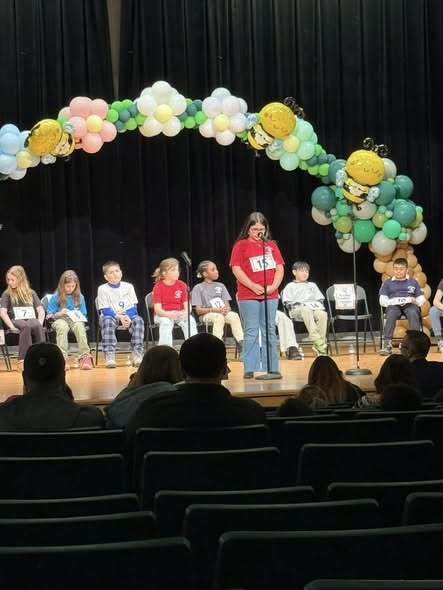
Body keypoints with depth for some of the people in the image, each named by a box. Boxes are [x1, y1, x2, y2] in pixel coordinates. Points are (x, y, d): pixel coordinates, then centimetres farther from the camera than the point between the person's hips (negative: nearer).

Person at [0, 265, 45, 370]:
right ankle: (23, 359, -45)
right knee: (26, 326, -39)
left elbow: (41, 310, 9)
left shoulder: (31, 293, 18)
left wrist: (40, 323, -10)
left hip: (31, 319, 2)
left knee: (37, 326, -36)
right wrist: (12, 326, -16)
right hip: (16, 321, -2)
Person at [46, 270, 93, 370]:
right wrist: (59, 314, -13)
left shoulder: (79, 297, 10)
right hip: (60, 320, -1)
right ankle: (63, 358, -44)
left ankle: (85, 356, -39)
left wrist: (79, 316, -5)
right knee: (62, 327, -38)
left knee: (79, 326, -35)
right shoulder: (55, 297, 3)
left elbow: (84, 315, 17)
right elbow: (49, 315, 3)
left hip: (76, 320, 1)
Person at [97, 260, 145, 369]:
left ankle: (137, 354, -31)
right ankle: (109, 356, -41)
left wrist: (128, 317, -20)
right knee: (107, 320, -37)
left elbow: (133, 308, 2)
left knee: (138, 320, -29)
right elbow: (105, 311, -8)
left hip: (128, 316, 2)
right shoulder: (102, 289, -2)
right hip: (111, 316, -2)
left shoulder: (128, 286, 5)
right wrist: (119, 317, -23)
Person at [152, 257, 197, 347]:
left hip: (179, 314, 3)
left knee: (191, 320, -27)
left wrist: (185, 313, -26)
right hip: (163, 315, -3)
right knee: (166, 322, -36)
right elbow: (157, 309, -14)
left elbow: (187, 305, -2)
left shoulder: (182, 285, 2)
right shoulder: (158, 287, -7)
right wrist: (168, 314, -35)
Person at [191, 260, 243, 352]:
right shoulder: (198, 288, 4)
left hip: (223, 313, 4)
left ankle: (241, 343, -37)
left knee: (234, 316, -30)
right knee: (219, 317, -38)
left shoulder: (220, 286, 18)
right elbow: (198, 310, -4)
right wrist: (214, 310, -18)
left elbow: (227, 305, 12)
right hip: (207, 315, -4)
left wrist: (226, 309, -14)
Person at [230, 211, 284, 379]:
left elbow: (279, 268, 10)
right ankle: (250, 369, 0)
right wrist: (253, 286, -14)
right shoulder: (241, 245, 3)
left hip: (270, 296, 3)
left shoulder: (271, 245, 14)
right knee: (251, 332, -3)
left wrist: (274, 286, -6)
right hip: (248, 296, -3)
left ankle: (271, 368, 9)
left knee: (269, 332, 6)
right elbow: (236, 269, -5)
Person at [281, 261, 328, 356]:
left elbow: (320, 299, 25)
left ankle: (319, 347, -38)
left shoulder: (312, 285, 33)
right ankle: (317, 341, -55)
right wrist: (296, 305, -11)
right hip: (297, 310, -3)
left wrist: (318, 305, 2)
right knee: (306, 310, -41)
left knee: (323, 314, -34)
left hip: (315, 308, 3)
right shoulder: (290, 286, 21)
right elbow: (287, 303, 7)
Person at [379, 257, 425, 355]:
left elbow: (422, 299, 17)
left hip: (410, 305, 0)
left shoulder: (413, 282, 23)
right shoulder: (387, 283, 20)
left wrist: (414, 301, -6)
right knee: (391, 314, -36)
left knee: (413, 313, -36)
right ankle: (387, 344, -42)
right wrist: (395, 301, -9)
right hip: (393, 305, 0)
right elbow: (382, 301, 10)